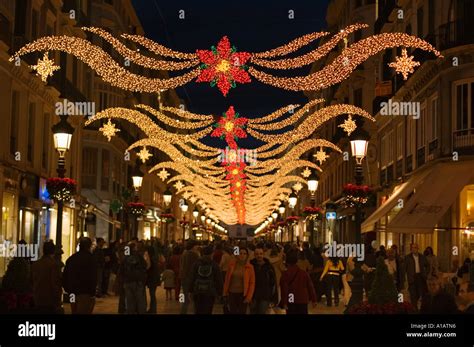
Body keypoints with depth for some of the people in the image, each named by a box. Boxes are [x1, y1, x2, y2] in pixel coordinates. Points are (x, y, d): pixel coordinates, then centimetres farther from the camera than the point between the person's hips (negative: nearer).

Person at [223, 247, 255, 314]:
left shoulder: (249, 267, -6)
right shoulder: (232, 264, -2)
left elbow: (252, 283, -5)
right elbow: (227, 279, 5)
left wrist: (249, 297, -9)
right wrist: (225, 292, 4)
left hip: (243, 294, -2)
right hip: (232, 293, 2)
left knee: (241, 312, 2)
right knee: (232, 312, 6)